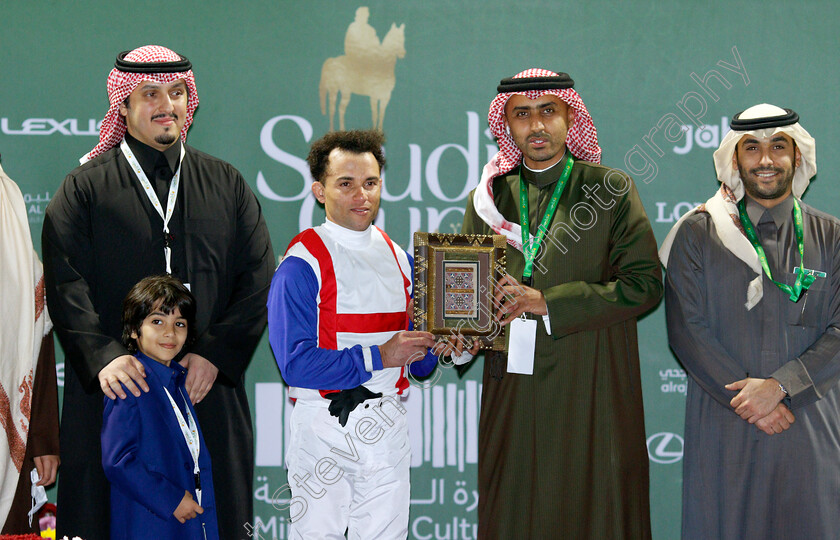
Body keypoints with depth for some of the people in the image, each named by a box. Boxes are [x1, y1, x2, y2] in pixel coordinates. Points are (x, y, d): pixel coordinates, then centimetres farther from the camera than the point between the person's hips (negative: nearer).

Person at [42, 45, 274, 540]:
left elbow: (259, 280, 5)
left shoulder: (227, 185, 13)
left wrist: (214, 354, -9)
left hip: (210, 391, 2)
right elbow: (67, 285, -4)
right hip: (115, 388, -2)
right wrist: (103, 357, -21)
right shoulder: (85, 189, 7)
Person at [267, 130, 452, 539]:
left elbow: (418, 362, 17)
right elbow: (296, 363, -17)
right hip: (325, 425, -5)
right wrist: (377, 357, -18)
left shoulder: (398, 258, 12)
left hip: (388, 426, 5)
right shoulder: (301, 265, -9)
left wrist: (438, 347, -6)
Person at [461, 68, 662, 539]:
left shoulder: (613, 190, 2)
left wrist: (546, 302, -14)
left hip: (590, 393, -3)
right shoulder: (487, 199, 13)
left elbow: (645, 284, -6)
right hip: (512, 390, 3)